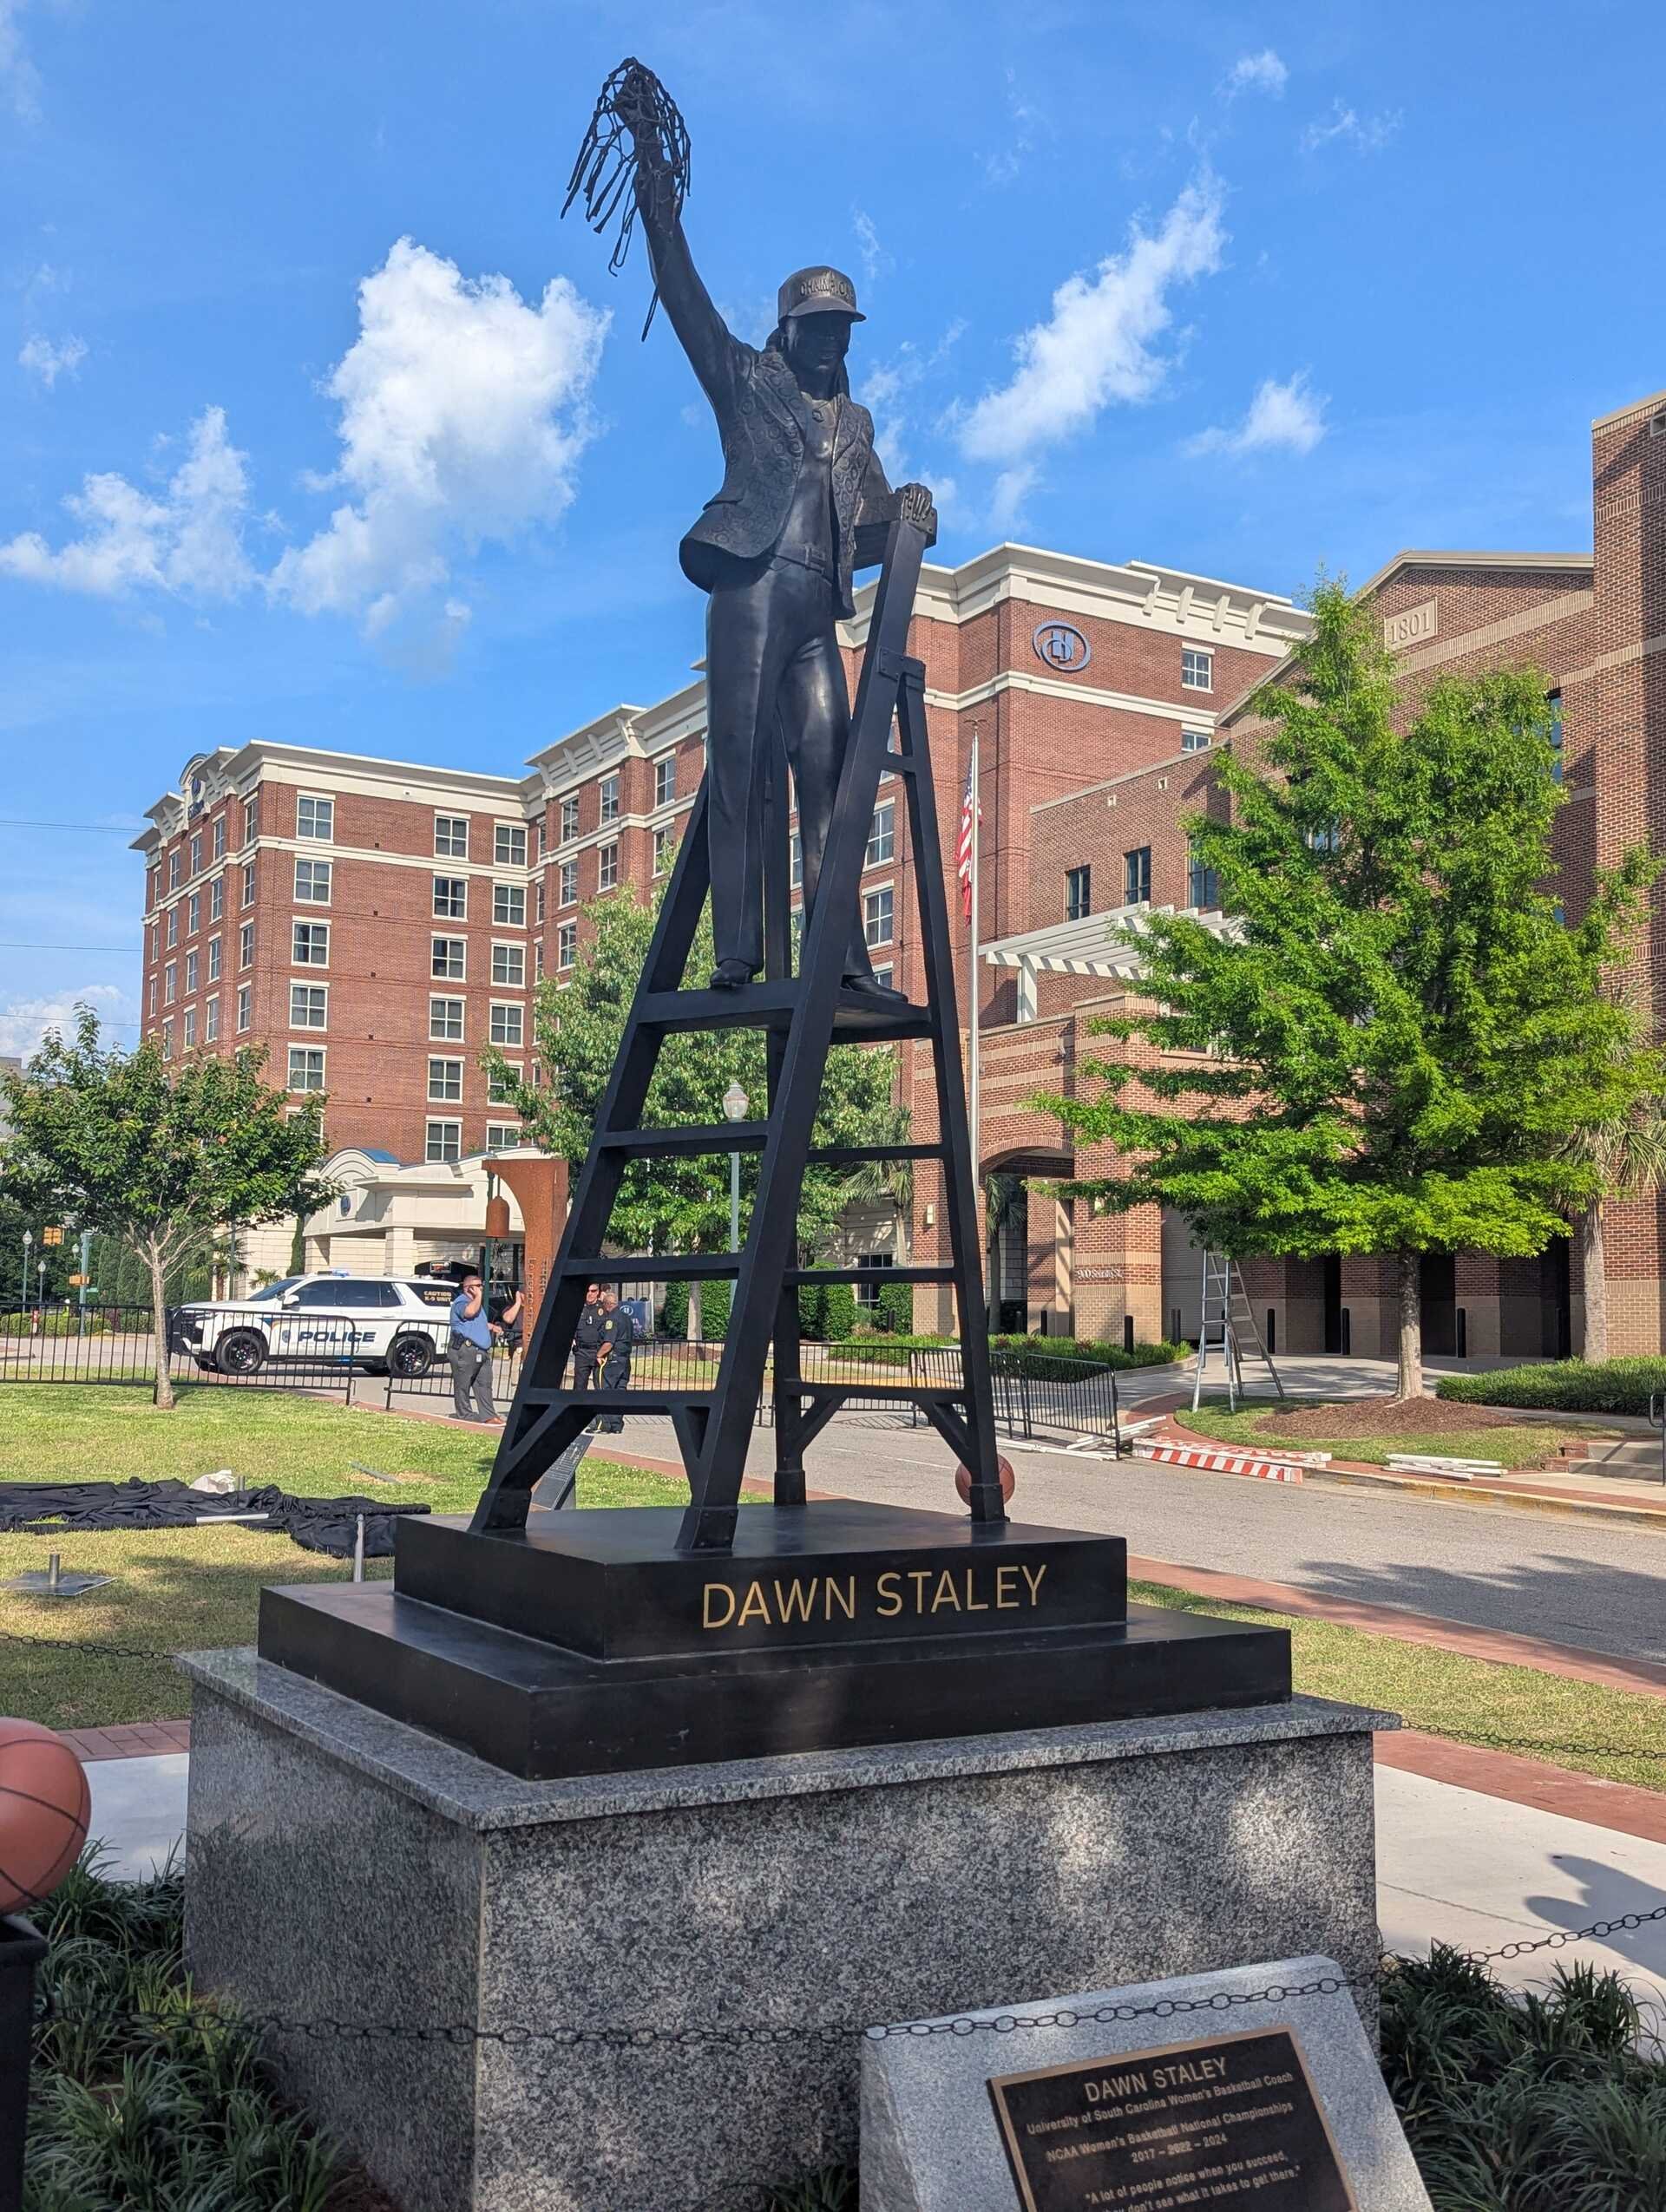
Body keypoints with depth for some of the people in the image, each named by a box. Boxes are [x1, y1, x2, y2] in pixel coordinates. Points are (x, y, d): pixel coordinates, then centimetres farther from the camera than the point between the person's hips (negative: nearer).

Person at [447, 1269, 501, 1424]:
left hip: (482, 1351, 10)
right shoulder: (460, 1301, -7)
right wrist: (479, 1296, -17)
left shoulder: (476, 1302, 25)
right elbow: (470, 1312, -31)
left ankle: (488, 1414, 5)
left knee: (484, 1383, 5)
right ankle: (465, 1414, 4)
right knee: (463, 1385, -1)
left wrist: (490, 1326, 29)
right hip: (465, 1350, -10)